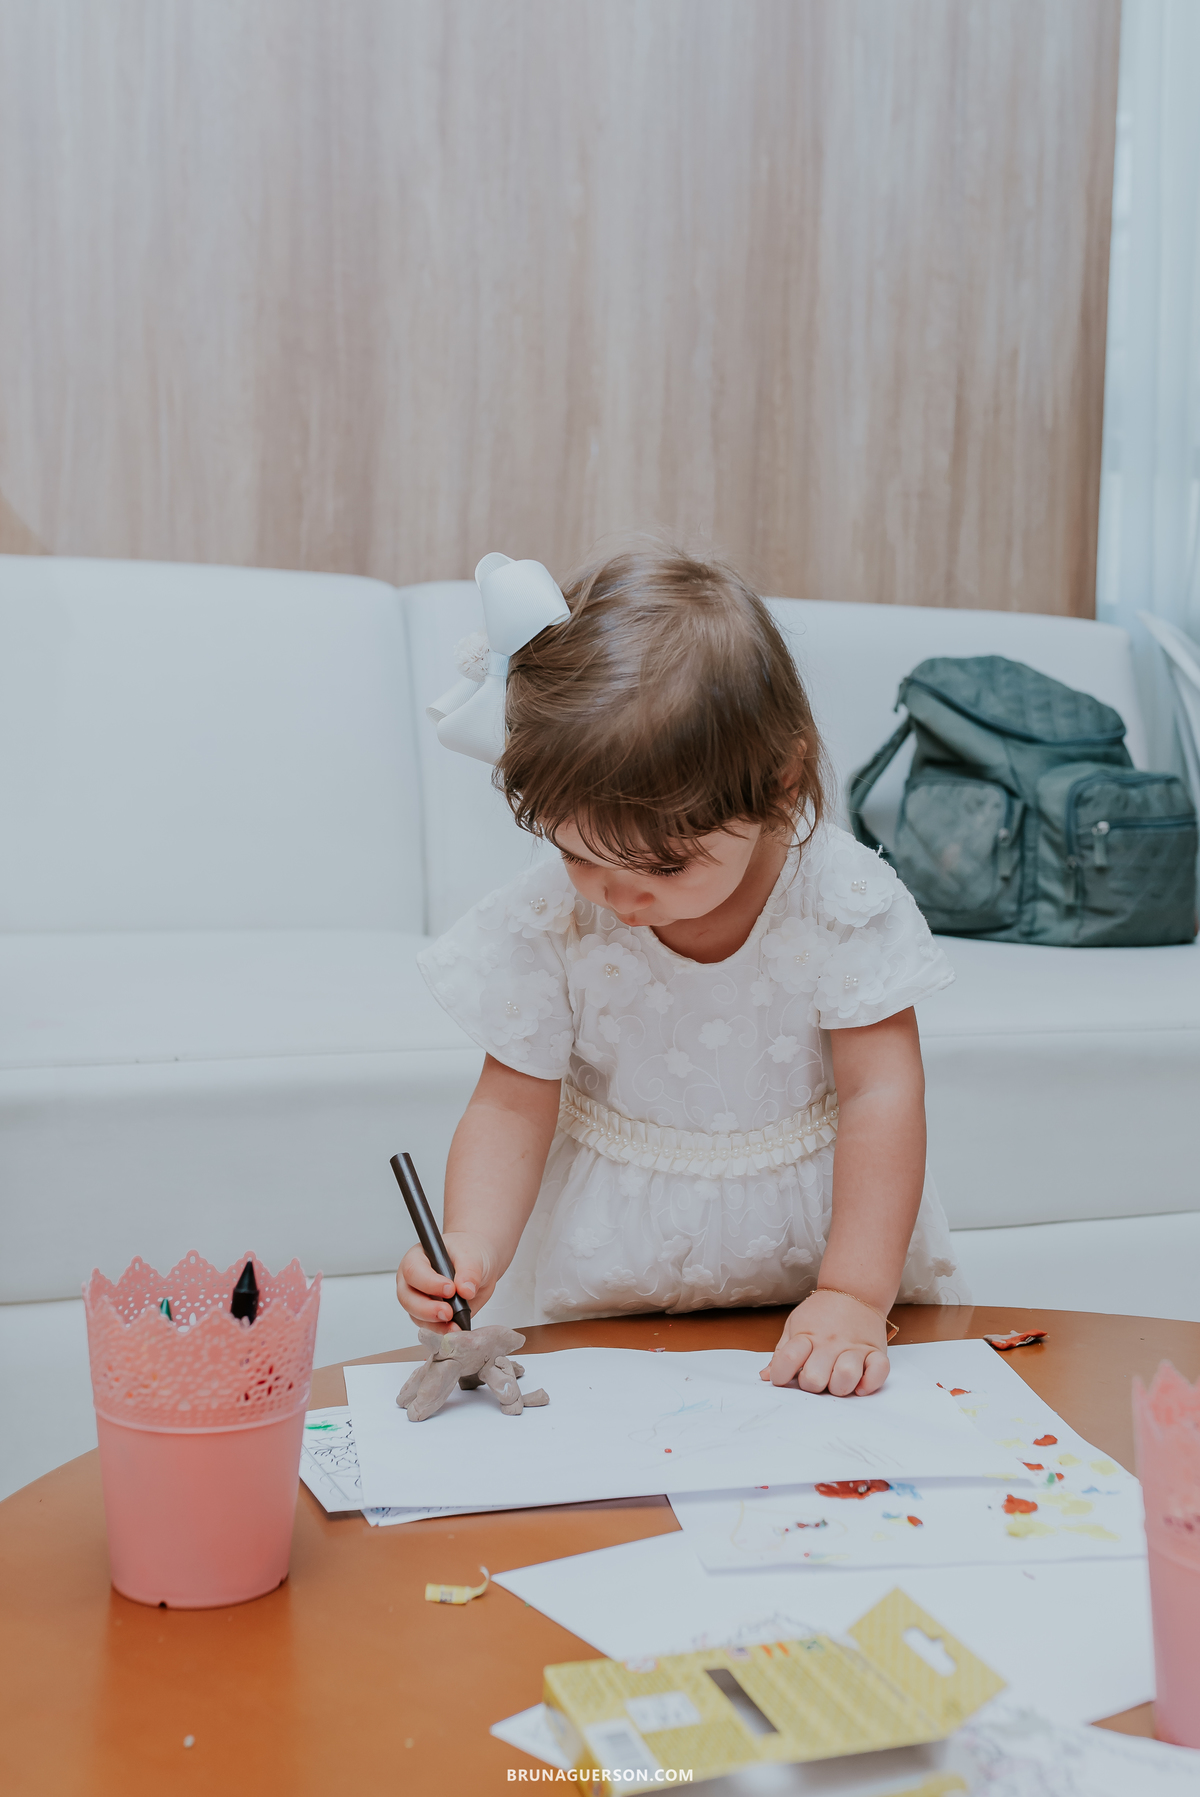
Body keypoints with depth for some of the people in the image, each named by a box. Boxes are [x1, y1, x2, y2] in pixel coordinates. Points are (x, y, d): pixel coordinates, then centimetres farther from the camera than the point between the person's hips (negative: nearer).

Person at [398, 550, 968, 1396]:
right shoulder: (545, 921, -13)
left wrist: (854, 1296, -22)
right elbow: (513, 1108, -8)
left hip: (810, 1245, 2)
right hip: (612, 1281, -2)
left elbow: (879, 1096, -16)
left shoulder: (844, 901, -17)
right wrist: (471, 1253, -24)